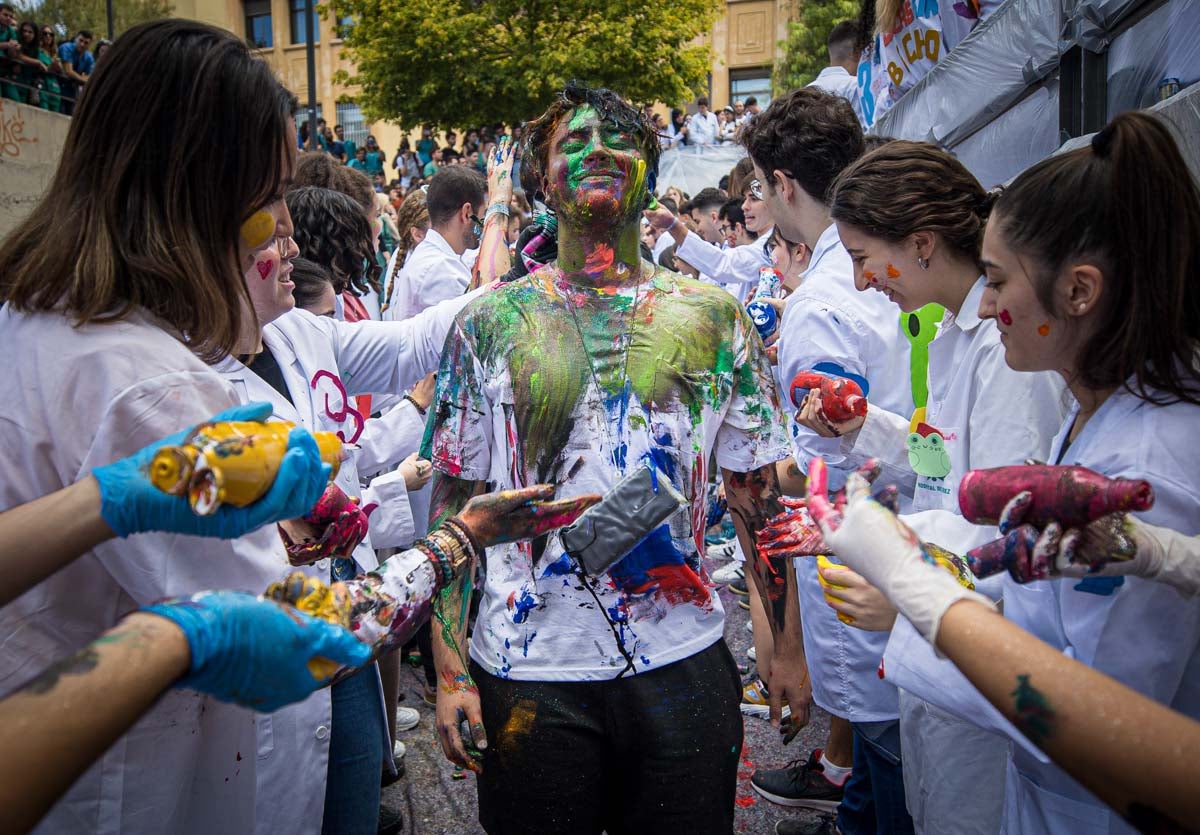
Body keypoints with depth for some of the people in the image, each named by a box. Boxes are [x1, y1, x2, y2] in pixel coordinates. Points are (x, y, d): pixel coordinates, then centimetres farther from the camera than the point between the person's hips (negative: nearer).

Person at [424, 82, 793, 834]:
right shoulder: (490, 323, 0)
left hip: (683, 663, 1)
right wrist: (451, 670, -5)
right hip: (529, 668, -1)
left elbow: (760, 491, 5)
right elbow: (455, 502, 0)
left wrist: (787, 642, 4)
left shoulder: (714, 317, 2)